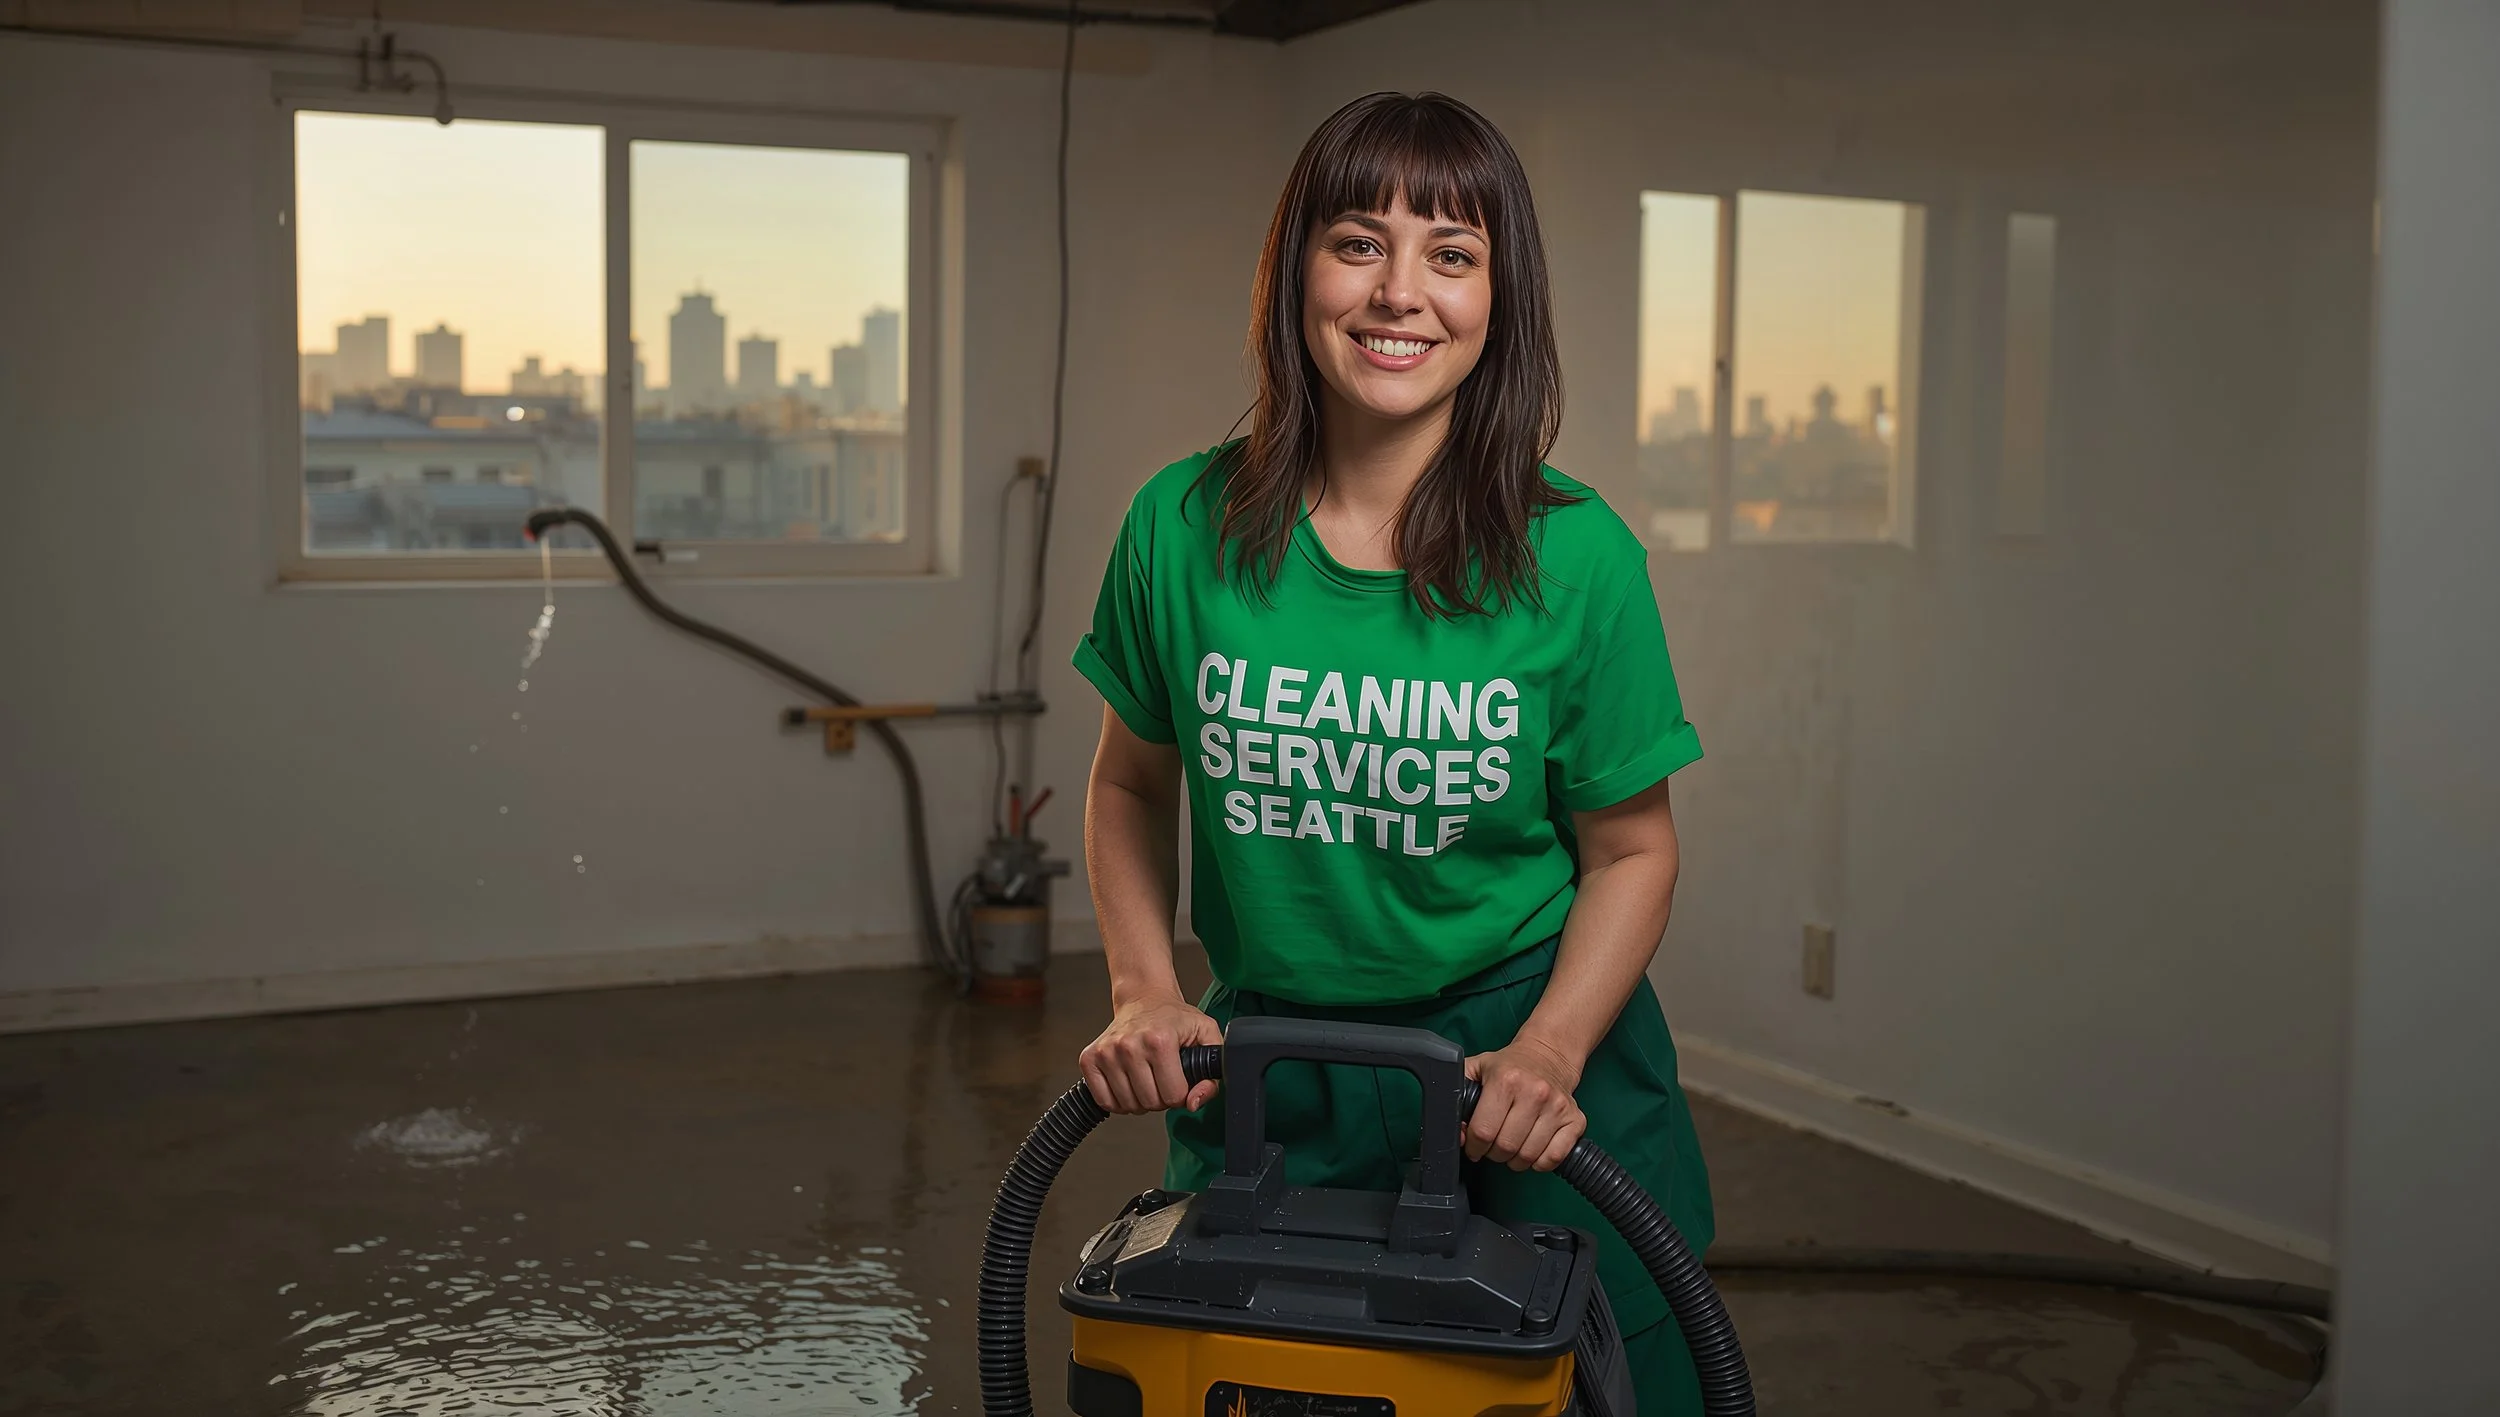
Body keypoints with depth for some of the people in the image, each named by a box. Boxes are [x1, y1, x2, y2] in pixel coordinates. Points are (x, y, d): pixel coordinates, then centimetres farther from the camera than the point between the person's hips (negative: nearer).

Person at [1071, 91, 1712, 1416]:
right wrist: (1143, 990, -7)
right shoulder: (1184, 525, -9)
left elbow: (1631, 849, -4)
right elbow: (1130, 784, 6)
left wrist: (1549, 1053, -17)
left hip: (1516, 1060, -1)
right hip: (1265, 1066, 2)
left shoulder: (1575, 555, -14)